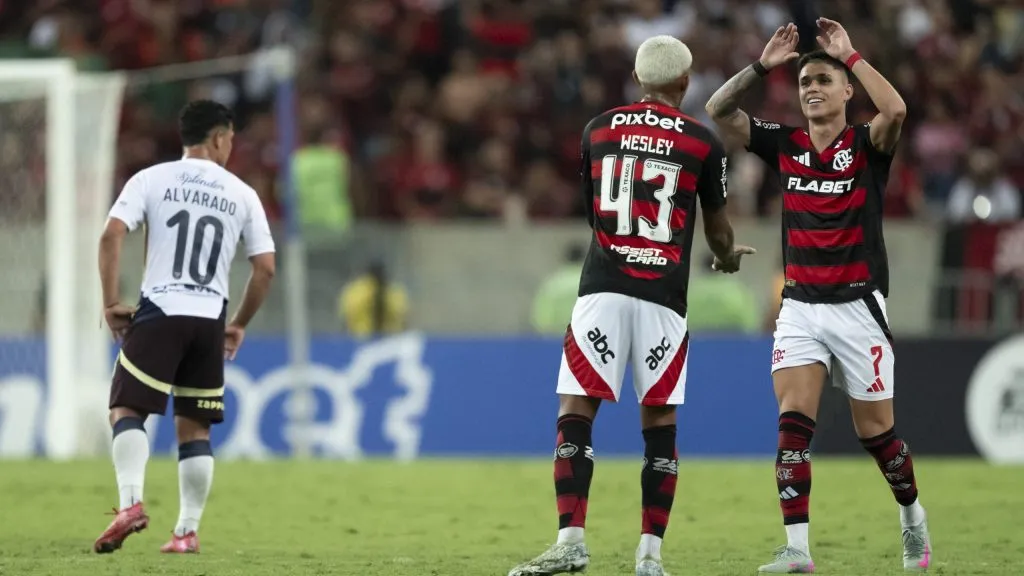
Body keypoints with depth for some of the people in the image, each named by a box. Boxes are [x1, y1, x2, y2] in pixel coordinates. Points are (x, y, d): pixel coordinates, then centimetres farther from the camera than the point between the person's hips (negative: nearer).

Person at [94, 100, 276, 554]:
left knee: (126, 410, 0)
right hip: (210, 319, 2)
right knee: (195, 427, 11)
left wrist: (110, 303, -3)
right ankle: (188, 530, 8)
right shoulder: (242, 194, 9)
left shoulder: (151, 179, 3)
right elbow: (265, 268, 7)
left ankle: (131, 502, -23)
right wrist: (239, 325, 18)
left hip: (160, 313, -2)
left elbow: (112, 235, -9)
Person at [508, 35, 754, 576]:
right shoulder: (702, 143, 3)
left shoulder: (598, 130, 10)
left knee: (576, 412, 0)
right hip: (663, 295, -1)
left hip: (602, 287, 1)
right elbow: (716, 230, 15)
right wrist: (728, 257, 39)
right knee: (660, 424, 6)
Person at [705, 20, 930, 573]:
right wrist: (763, 66, -10)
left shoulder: (866, 146, -3)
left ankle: (912, 514, 32)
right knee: (793, 424, -13)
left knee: (875, 432, 6)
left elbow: (895, 110, -26)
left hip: (857, 305, -3)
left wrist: (849, 55, -20)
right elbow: (718, 111, -1)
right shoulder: (783, 144, 6)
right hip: (800, 306, 3)